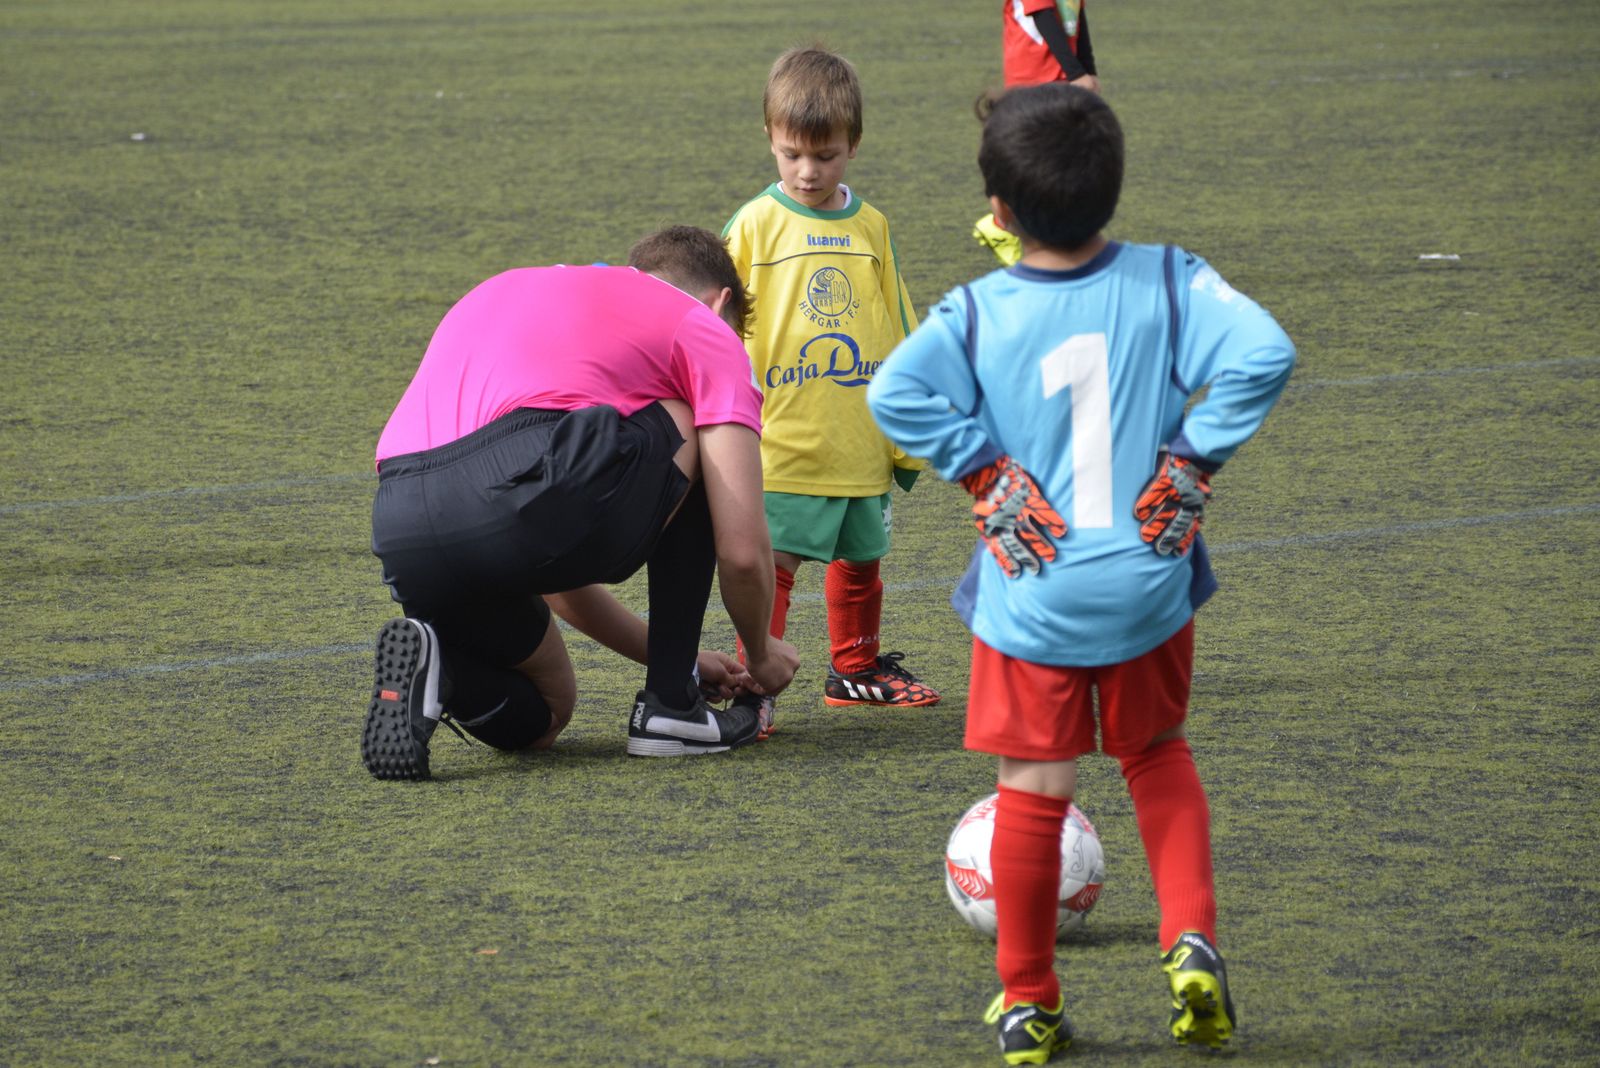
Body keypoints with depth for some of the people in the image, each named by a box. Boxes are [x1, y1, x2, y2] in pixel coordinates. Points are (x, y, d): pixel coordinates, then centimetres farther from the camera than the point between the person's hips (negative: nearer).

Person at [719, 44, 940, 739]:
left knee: (860, 562, 17)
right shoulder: (754, 226, -4)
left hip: (863, 444, 4)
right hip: (781, 443, -4)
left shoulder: (871, 229, 7)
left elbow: (898, 334, 14)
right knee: (773, 563, -9)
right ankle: (755, 686, -4)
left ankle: (856, 668, 33)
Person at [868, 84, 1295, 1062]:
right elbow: (1264, 353, -20)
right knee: (1158, 757, 24)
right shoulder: (1168, 284, -7)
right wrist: (1196, 454, -10)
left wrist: (982, 469, -12)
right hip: (1149, 583, 1)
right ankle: (1192, 936, 6)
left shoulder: (977, 313, -8)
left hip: (1031, 595, -1)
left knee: (1032, 791, 9)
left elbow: (895, 393, -22)